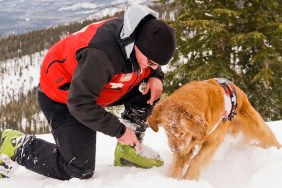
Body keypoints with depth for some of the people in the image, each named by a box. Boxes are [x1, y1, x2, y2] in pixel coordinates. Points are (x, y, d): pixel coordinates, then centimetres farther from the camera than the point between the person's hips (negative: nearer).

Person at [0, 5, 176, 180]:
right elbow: (80, 103, -35)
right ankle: (14, 144, 5)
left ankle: (128, 150, 3)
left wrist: (156, 77, -15)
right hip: (62, 96, -7)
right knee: (79, 170, -10)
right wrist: (119, 130, -27)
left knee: (151, 90, -10)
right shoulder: (100, 56, -41)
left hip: (97, 85, 8)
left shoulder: (142, 35, -16)